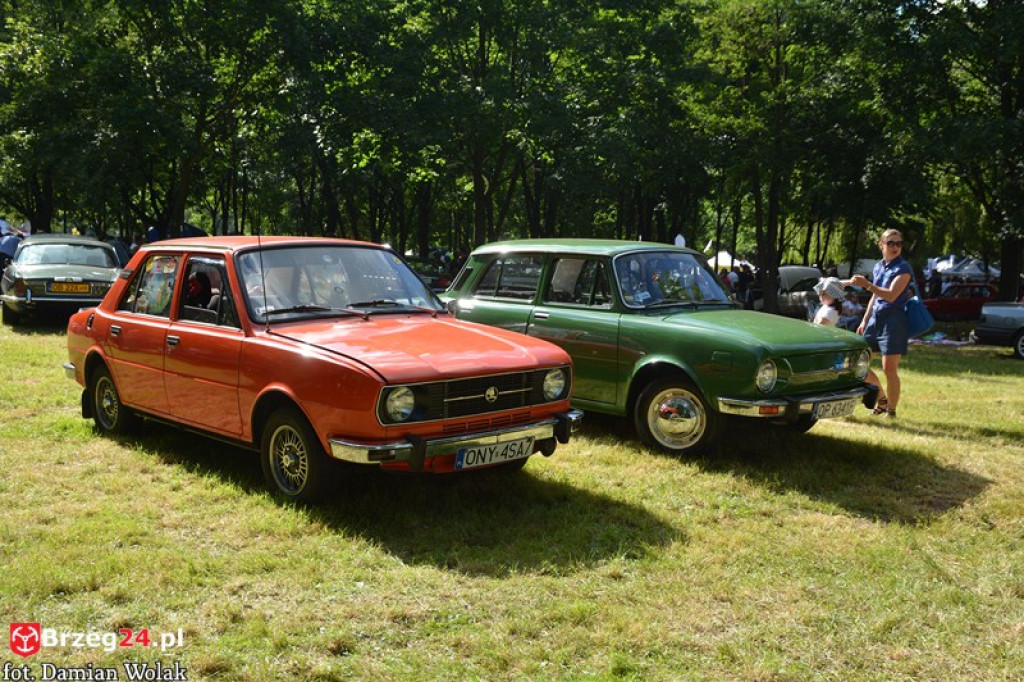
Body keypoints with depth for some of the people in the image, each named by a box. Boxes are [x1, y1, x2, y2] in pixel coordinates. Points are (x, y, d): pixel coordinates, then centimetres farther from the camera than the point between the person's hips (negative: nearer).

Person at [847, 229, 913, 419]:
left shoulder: (903, 268, -9)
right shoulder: (878, 267, 12)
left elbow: (891, 296, -22)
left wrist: (867, 285, -31)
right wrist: (865, 321, 18)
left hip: (894, 321, -7)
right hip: (875, 318, 7)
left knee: (889, 369, -8)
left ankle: (891, 410, 6)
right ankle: (882, 398, 25)